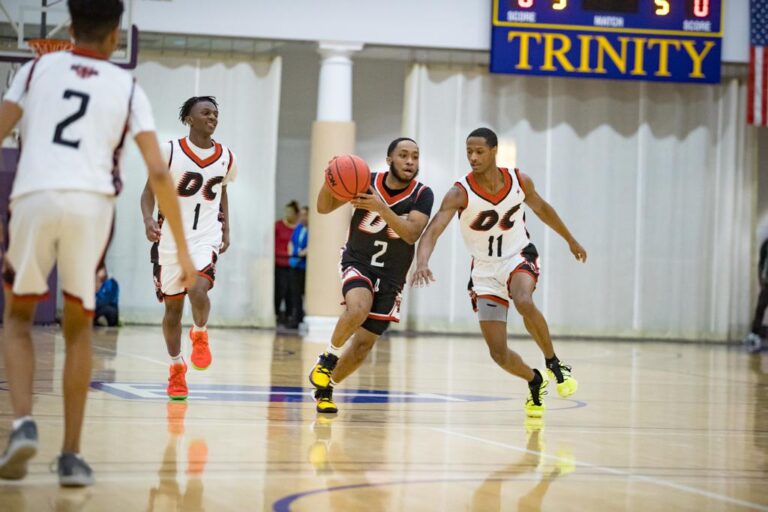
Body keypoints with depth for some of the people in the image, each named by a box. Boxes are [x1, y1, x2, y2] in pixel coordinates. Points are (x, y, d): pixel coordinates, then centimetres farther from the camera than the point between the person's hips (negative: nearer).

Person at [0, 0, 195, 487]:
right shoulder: (127, 87, 17)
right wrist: (182, 247, 14)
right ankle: (71, 455, 12)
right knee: (79, 328, 18)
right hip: (91, 204, 0)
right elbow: (159, 173, 9)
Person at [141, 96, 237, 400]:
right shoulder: (170, 152, -7)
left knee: (198, 289, -27)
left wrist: (226, 229, 13)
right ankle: (176, 367, 26)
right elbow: (150, 190, -3)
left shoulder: (226, 158, 3)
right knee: (173, 307, 8)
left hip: (205, 237, 1)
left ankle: (200, 335, 3)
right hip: (170, 237, -1)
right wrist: (148, 220, -20)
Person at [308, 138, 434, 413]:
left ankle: (325, 389, 23)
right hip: (358, 264, -2)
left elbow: (412, 234, -24)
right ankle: (328, 357, -8)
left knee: (364, 344, 1)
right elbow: (324, 207, -9)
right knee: (359, 309, -34)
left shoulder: (422, 195, -11)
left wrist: (381, 208, -37)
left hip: (391, 276, 2)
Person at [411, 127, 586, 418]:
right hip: (485, 271, 0)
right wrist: (422, 264, -51)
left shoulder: (519, 181, -9)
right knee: (499, 354, -3)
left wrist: (571, 240, 24)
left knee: (524, 302, -36)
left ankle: (553, 363, -14)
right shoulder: (460, 193, -19)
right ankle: (535, 382, 29)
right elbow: (432, 231, -31)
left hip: (518, 257, 0)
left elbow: (541, 208, 13)